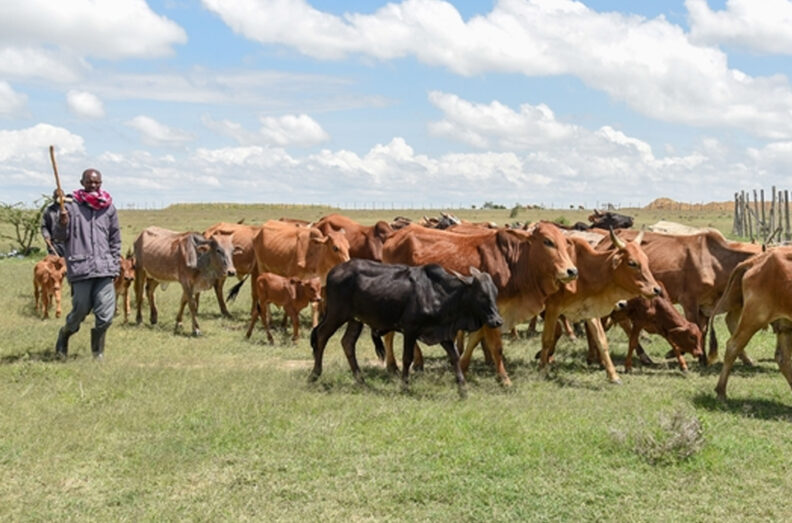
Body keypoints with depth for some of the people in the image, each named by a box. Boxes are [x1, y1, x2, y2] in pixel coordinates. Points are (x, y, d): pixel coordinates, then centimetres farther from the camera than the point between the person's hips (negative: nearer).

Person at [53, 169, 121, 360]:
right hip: (80, 269, -2)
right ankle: (64, 335, 35)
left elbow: (115, 240, 16)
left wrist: (115, 265, 10)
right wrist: (62, 224, -16)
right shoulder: (71, 207, 3)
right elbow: (59, 237, 5)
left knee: (106, 315, -5)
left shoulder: (109, 209, 11)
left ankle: (98, 352, 15)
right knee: (80, 310, 3)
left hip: (105, 269, 2)